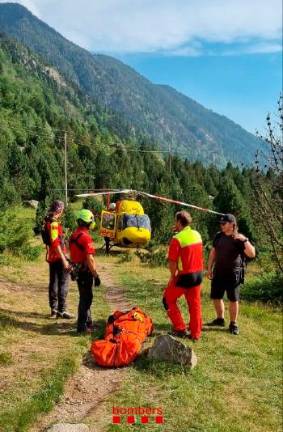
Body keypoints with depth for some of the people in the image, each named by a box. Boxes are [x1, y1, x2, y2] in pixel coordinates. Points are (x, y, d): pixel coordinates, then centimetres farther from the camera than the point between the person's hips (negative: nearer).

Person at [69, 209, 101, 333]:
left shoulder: (73, 235, 8)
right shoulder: (86, 237, -20)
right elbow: (90, 259, -22)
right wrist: (96, 275, -17)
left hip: (77, 270, 9)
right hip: (85, 271, -9)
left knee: (85, 296, 21)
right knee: (86, 298, 0)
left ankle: (87, 321, 34)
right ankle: (82, 326, 5)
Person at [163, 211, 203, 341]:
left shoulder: (177, 238, -18)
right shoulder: (197, 235, 3)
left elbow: (172, 262, -20)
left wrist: (173, 276, -4)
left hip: (184, 276, -6)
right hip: (198, 274, 6)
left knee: (168, 299, 12)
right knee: (195, 304, 14)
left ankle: (180, 329, 12)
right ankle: (195, 333, 20)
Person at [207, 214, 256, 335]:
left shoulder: (239, 239, -12)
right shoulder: (219, 236, 4)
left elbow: (252, 254, -21)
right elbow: (213, 252, 13)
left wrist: (245, 240, -32)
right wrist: (209, 268, 11)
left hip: (233, 274, -5)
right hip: (218, 273, 5)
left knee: (233, 299, 3)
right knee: (216, 297, 13)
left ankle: (233, 324, 17)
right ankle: (220, 319, 32)